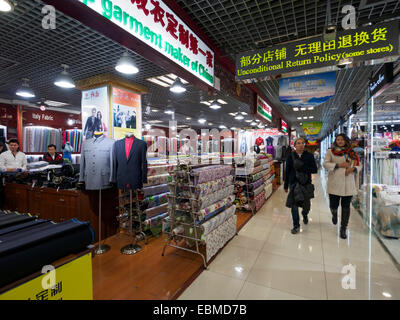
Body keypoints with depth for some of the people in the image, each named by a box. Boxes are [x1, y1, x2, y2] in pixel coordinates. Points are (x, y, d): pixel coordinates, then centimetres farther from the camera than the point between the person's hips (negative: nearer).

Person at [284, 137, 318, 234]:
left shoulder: (309, 156, 1)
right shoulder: (290, 156, 1)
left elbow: (315, 170, -4)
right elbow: (287, 171, 5)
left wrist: (303, 167, -21)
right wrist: (286, 186, 7)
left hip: (306, 183, 0)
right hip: (294, 183, 0)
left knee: (306, 204, 11)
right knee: (294, 204, -1)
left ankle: (304, 215, 47)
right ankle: (296, 226, 15)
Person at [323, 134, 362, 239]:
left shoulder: (352, 153, 11)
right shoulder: (330, 152, 4)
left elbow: (359, 165, 14)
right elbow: (325, 164, -4)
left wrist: (353, 168, -7)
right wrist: (339, 165, -14)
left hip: (348, 184, 2)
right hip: (334, 183, -2)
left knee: (346, 207, 4)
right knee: (333, 205, 2)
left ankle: (343, 229, 16)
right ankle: (334, 214, 40)